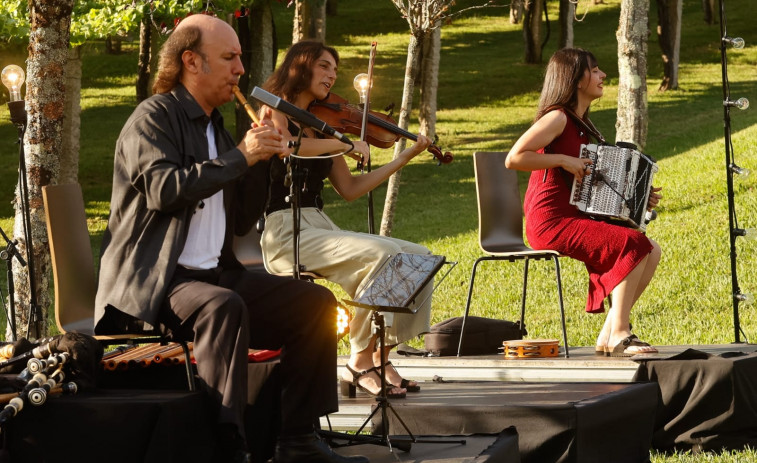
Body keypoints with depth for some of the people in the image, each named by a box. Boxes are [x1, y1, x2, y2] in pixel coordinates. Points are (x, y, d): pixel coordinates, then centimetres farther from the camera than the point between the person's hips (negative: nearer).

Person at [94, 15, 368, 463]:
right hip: (153, 282, -8)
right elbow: (164, 189, -24)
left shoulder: (215, 127, 19)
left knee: (316, 303, -2)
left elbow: (242, 220, 17)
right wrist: (240, 157, -18)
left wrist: (261, 160, 2)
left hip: (214, 273, 8)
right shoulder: (154, 118, -6)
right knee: (223, 306, -37)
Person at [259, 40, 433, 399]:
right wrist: (344, 145, -14)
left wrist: (406, 157, 17)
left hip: (320, 228, 8)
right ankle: (361, 362, -17)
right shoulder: (275, 108, 1)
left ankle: (380, 354, -7)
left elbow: (349, 189, 18)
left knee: (419, 258, -6)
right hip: (284, 232, -8)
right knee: (381, 254, -28)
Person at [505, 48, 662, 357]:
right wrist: (564, 160, -20)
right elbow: (513, 158, -21)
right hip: (550, 222, -9)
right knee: (633, 245, -23)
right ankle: (619, 335, -17)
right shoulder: (557, 118, -10)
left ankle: (609, 334, 0)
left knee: (651, 251, -1)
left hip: (576, 218, 9)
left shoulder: (580, 124, 19)